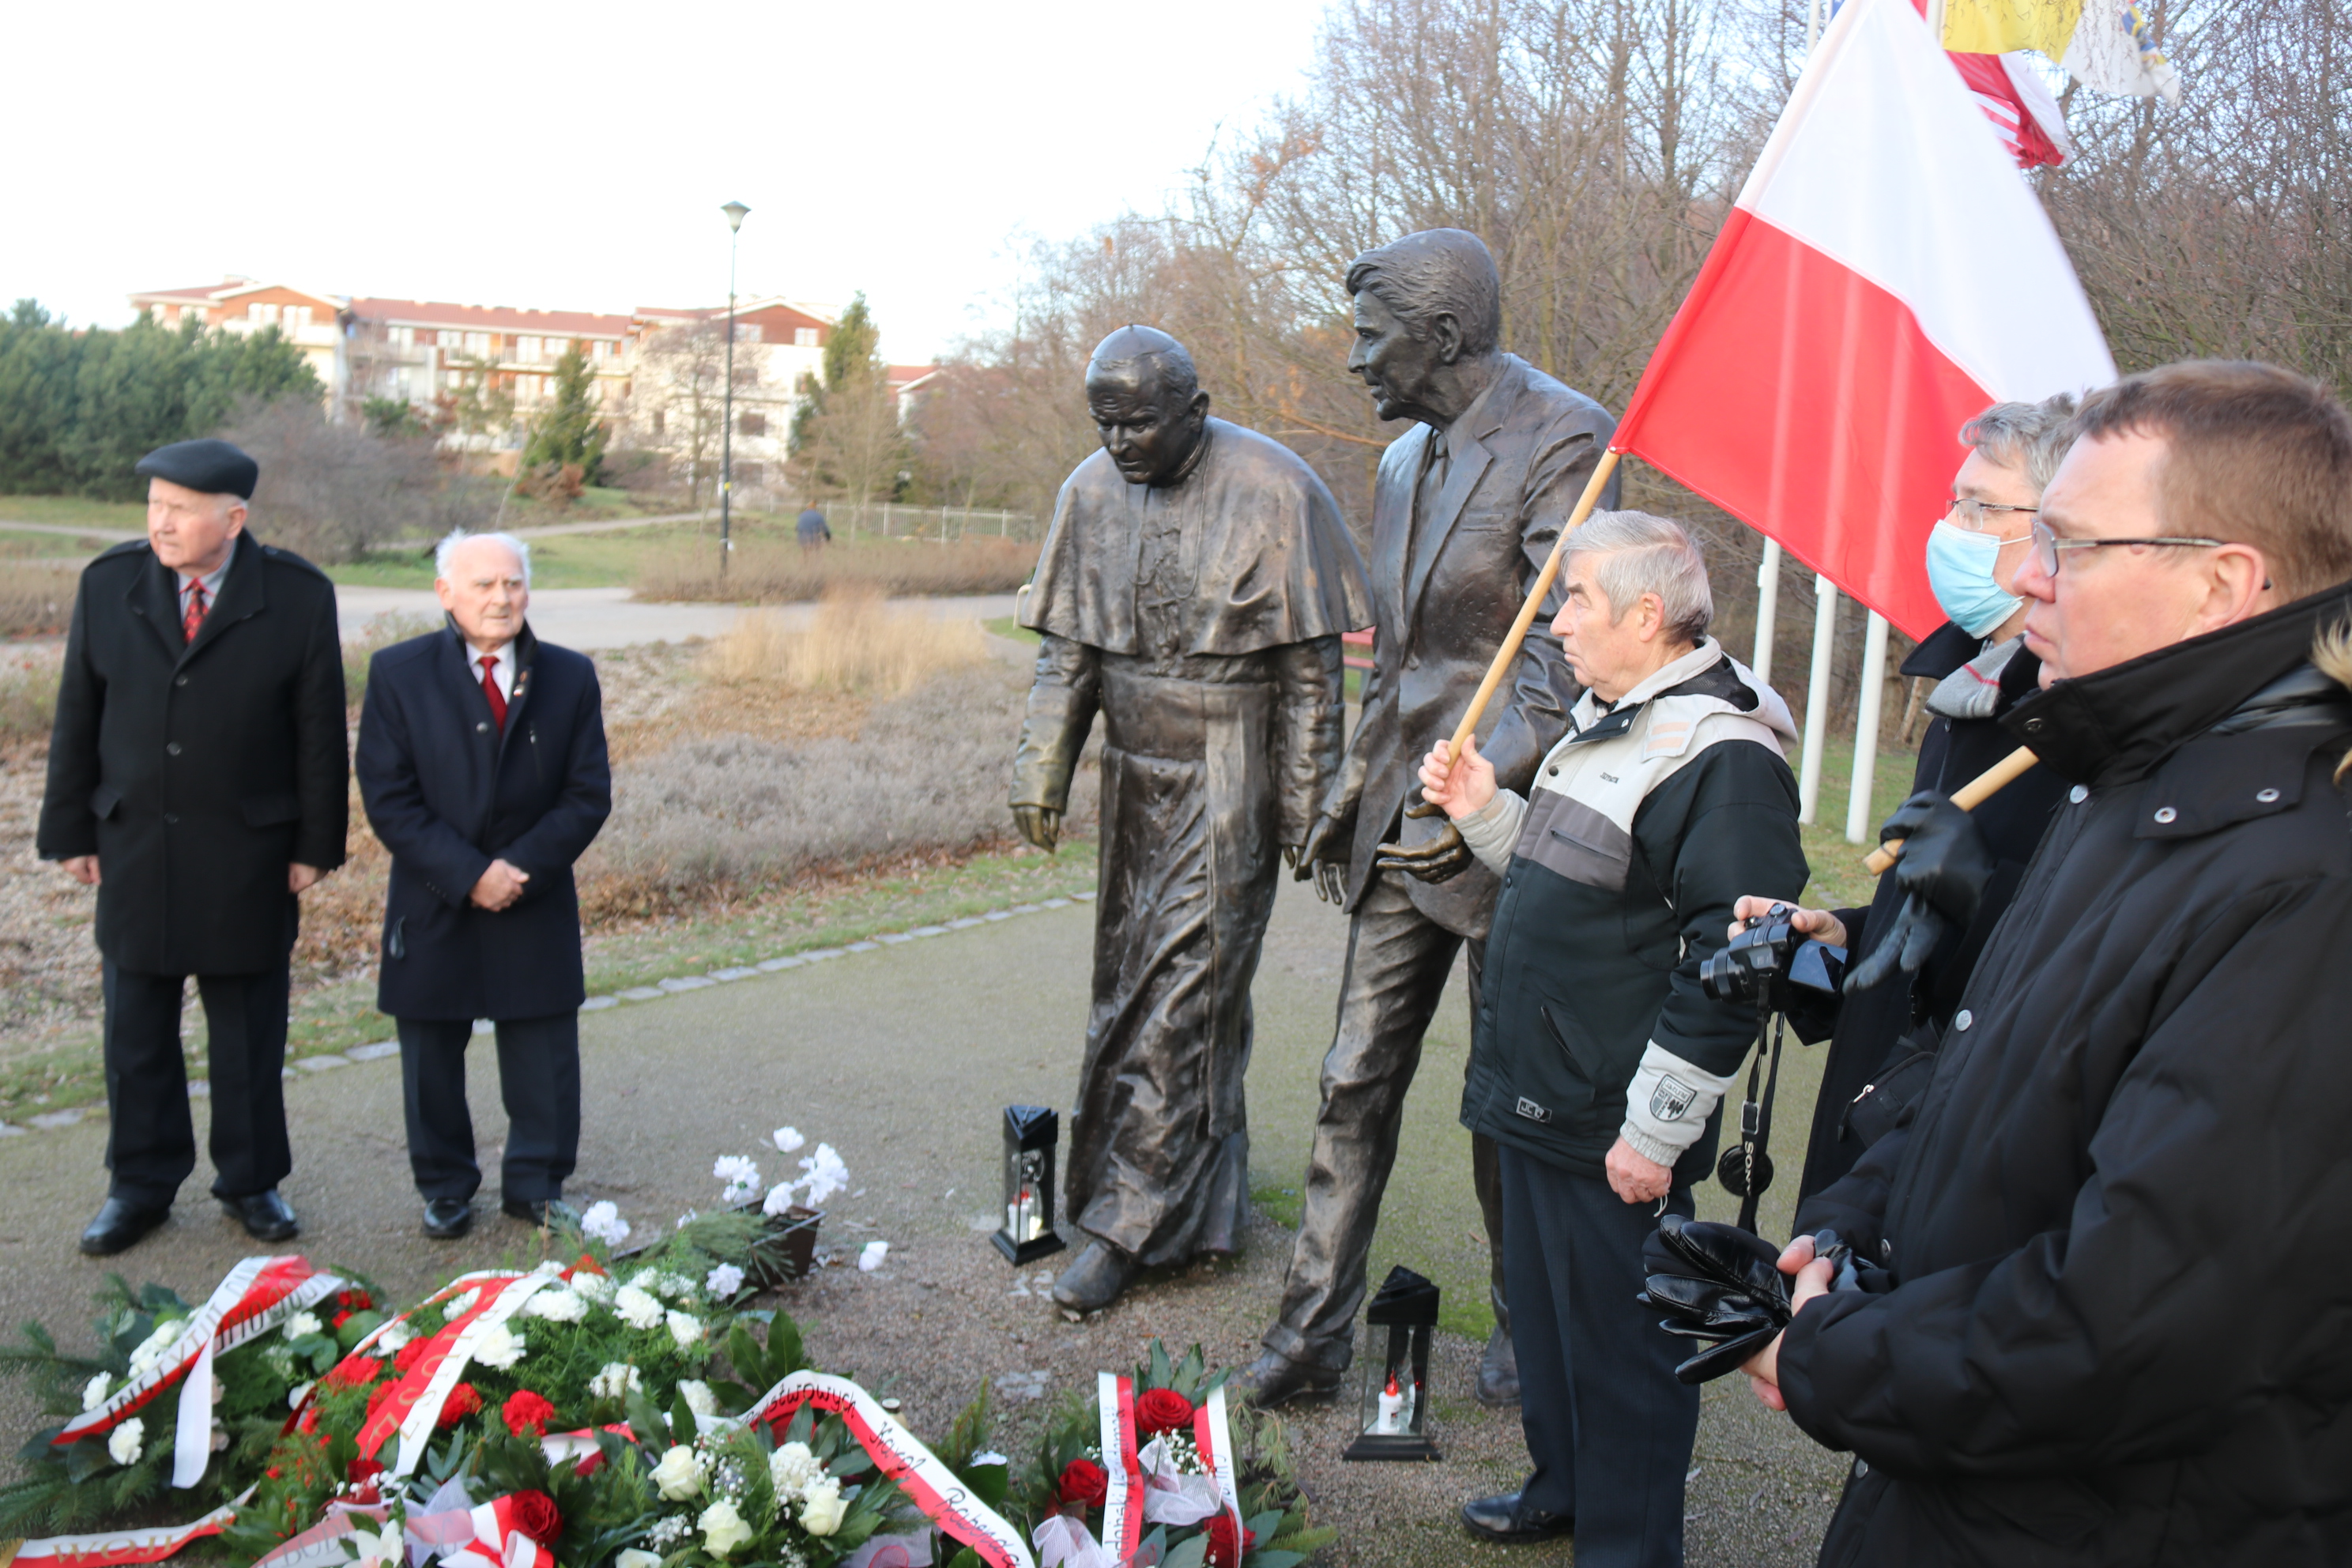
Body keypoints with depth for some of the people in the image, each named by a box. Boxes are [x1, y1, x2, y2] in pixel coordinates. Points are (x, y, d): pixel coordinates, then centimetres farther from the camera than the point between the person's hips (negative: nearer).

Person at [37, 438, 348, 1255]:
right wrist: (72, 831, 3)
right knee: (136, 1026, 11)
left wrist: (315, 844, -5)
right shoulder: (108, 582, -1)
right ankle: (141, 1185, 27)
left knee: (248, 1026, 10)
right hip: (134, 844, 2)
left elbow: (320, 729, -5)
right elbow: (77, 717, 4)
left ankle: (251, 1180, 25)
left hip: (247, 854, -2)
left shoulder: (298, 595, -8)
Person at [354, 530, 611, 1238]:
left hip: (537, 909, 1)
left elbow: (588, 795, -2)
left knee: (543, 1059, 8)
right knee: (433, 1061, 11)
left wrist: (521, 867, -14)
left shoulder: (570, 676, 1)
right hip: (433, 910, -1)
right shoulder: (398, 673, -4)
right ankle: (445, 1188, 28)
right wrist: (468, 874, -17)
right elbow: (388, 799, -8)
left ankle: (536, 1185, 25)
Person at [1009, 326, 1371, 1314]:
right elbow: (1067, 653, 11)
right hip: (1137, 774, 6)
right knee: (1133, 982, 11)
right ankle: (1207, 1197, 28)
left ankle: (1129, 1221, 4)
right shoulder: (1092, 493, 6)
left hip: (1229, 778, -6)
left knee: (1178, 999, -6)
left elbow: (1310, 667, -7)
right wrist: (1040, 777, 4)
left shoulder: (1272, 492, -10)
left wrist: (1305, 807, -7)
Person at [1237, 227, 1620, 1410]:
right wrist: (1346, 799, 18)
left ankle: (1528, 1338, 27)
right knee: (1356, 1081, 8)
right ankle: (1312, 1334, 19)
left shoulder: (1563, 438, -10)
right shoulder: (1404, 459, 16)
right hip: (1399, 827, 7)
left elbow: (1565, 652, -18)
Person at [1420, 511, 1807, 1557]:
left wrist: (1656, 1129, -20)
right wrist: (1485, 812, 9)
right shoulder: (1605, 723, 13)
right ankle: (1563, 1487, 42)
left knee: (1619, 1348, 6)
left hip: (1616, 1132, -10)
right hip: (1540, 1104, 10)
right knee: (1543, 1309, 23)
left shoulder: (1723, 756, -19)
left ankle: (1623, 1541, 23)